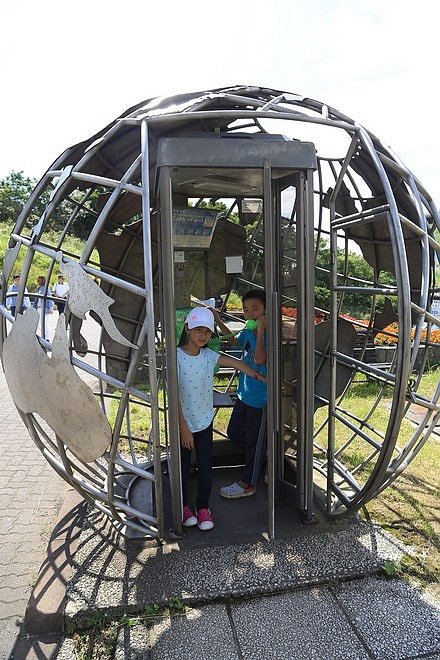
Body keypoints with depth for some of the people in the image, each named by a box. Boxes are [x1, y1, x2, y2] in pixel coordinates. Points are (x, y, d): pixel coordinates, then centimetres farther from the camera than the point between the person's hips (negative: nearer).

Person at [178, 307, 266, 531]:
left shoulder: (209, 355, -4)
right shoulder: (176, 357, -17)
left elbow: (236, 364, -3)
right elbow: (174, 395, -18)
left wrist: (261, 378, -9)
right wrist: (183, 427, -17)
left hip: (204, 421, 4)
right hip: (182, 423, -3)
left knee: (205, 466, 11)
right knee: (182, 466, 13)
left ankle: (203, 507, 29)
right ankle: (184, 506, 34)